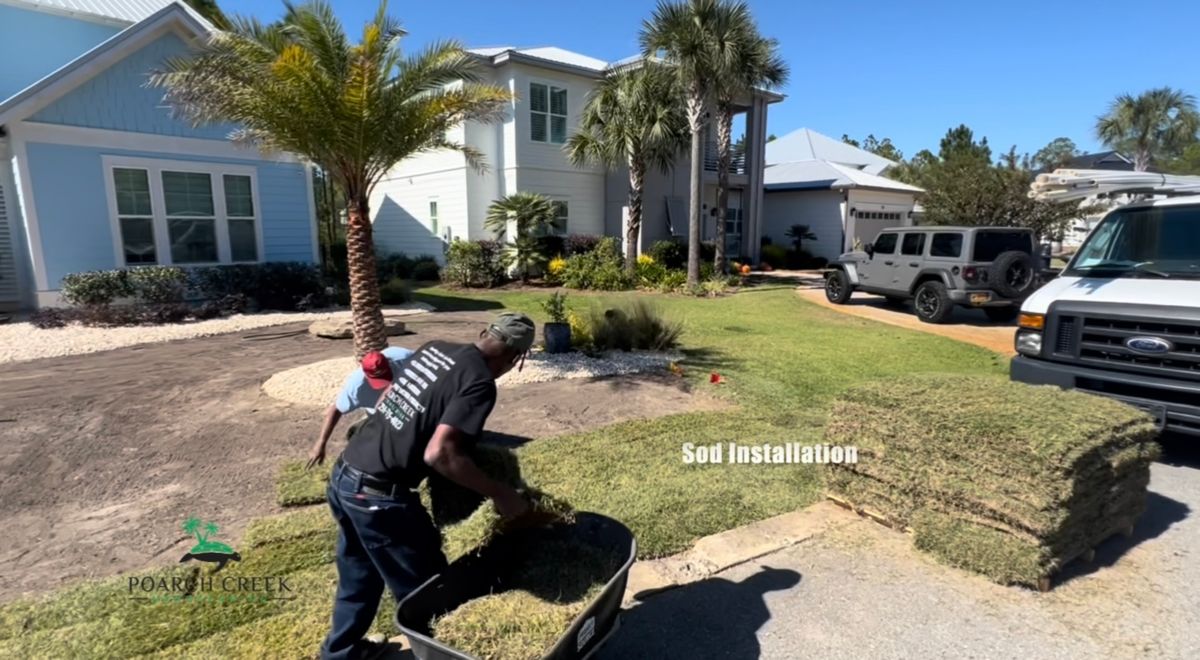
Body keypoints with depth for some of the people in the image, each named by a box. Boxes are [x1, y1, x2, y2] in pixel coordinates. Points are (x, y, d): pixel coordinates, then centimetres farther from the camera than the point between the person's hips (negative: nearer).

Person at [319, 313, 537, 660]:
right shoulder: (479, 383, -17)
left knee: (358, 577, 29)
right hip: (378, 496, -9)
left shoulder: (433, 348, 6)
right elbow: (439, 455, -26)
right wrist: (500, 494, -16)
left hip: (343, 476, 9)